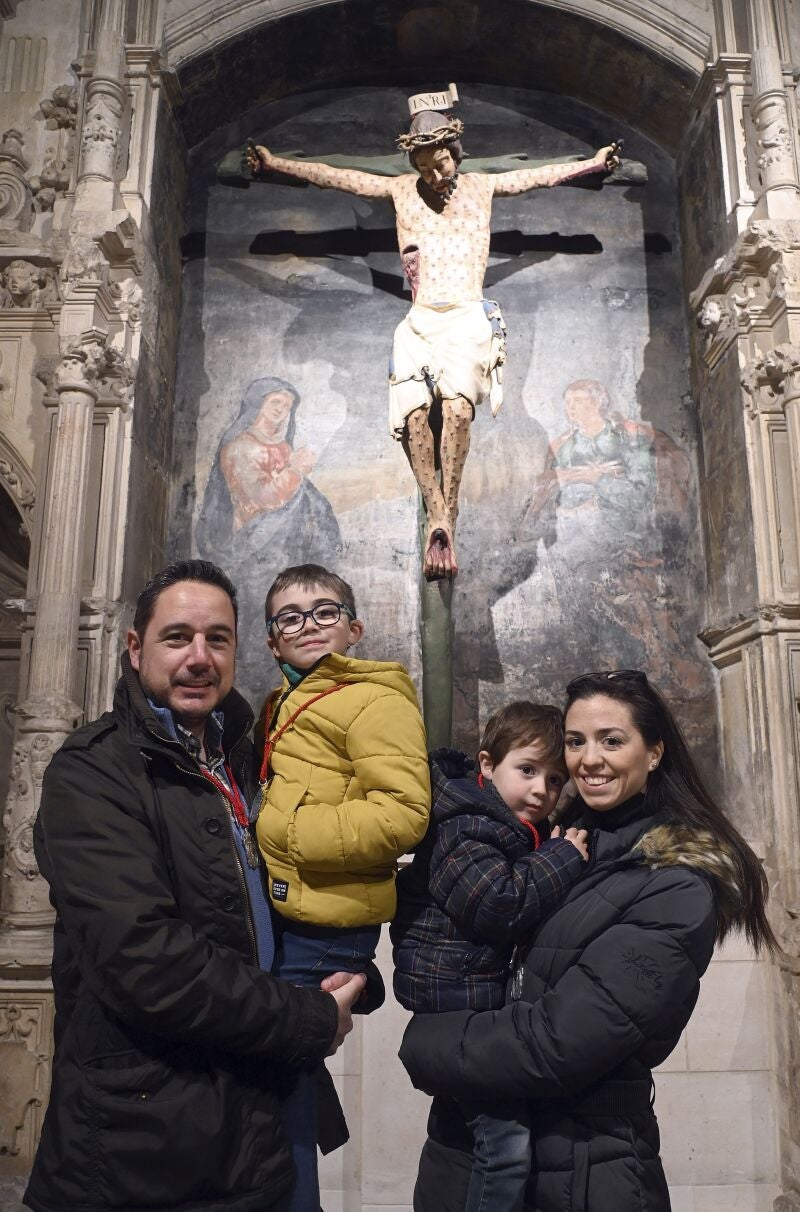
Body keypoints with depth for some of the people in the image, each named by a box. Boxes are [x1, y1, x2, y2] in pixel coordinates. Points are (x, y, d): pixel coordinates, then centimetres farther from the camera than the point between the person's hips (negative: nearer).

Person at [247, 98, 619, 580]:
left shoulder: (481, 186, 19)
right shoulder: (402, 190, 19)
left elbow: (541, 175, 17)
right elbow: (333, 176, 19)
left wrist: (593, 162, 8)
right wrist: (275, 163, 17)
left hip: (468, 319, -1)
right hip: (420, 322, 2)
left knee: (458, 405, -28)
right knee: (414, 413, -24)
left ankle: (444, 522, -26)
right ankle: (440, 519, -23)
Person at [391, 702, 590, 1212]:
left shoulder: (522, 833, 12)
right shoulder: (461, 831, -17)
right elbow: (500, 904, -25)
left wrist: (557, 858, 0)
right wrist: (563, 860, -18)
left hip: (495, 994, 9)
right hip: (458, 997, -9)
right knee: (507, 1138, -7)